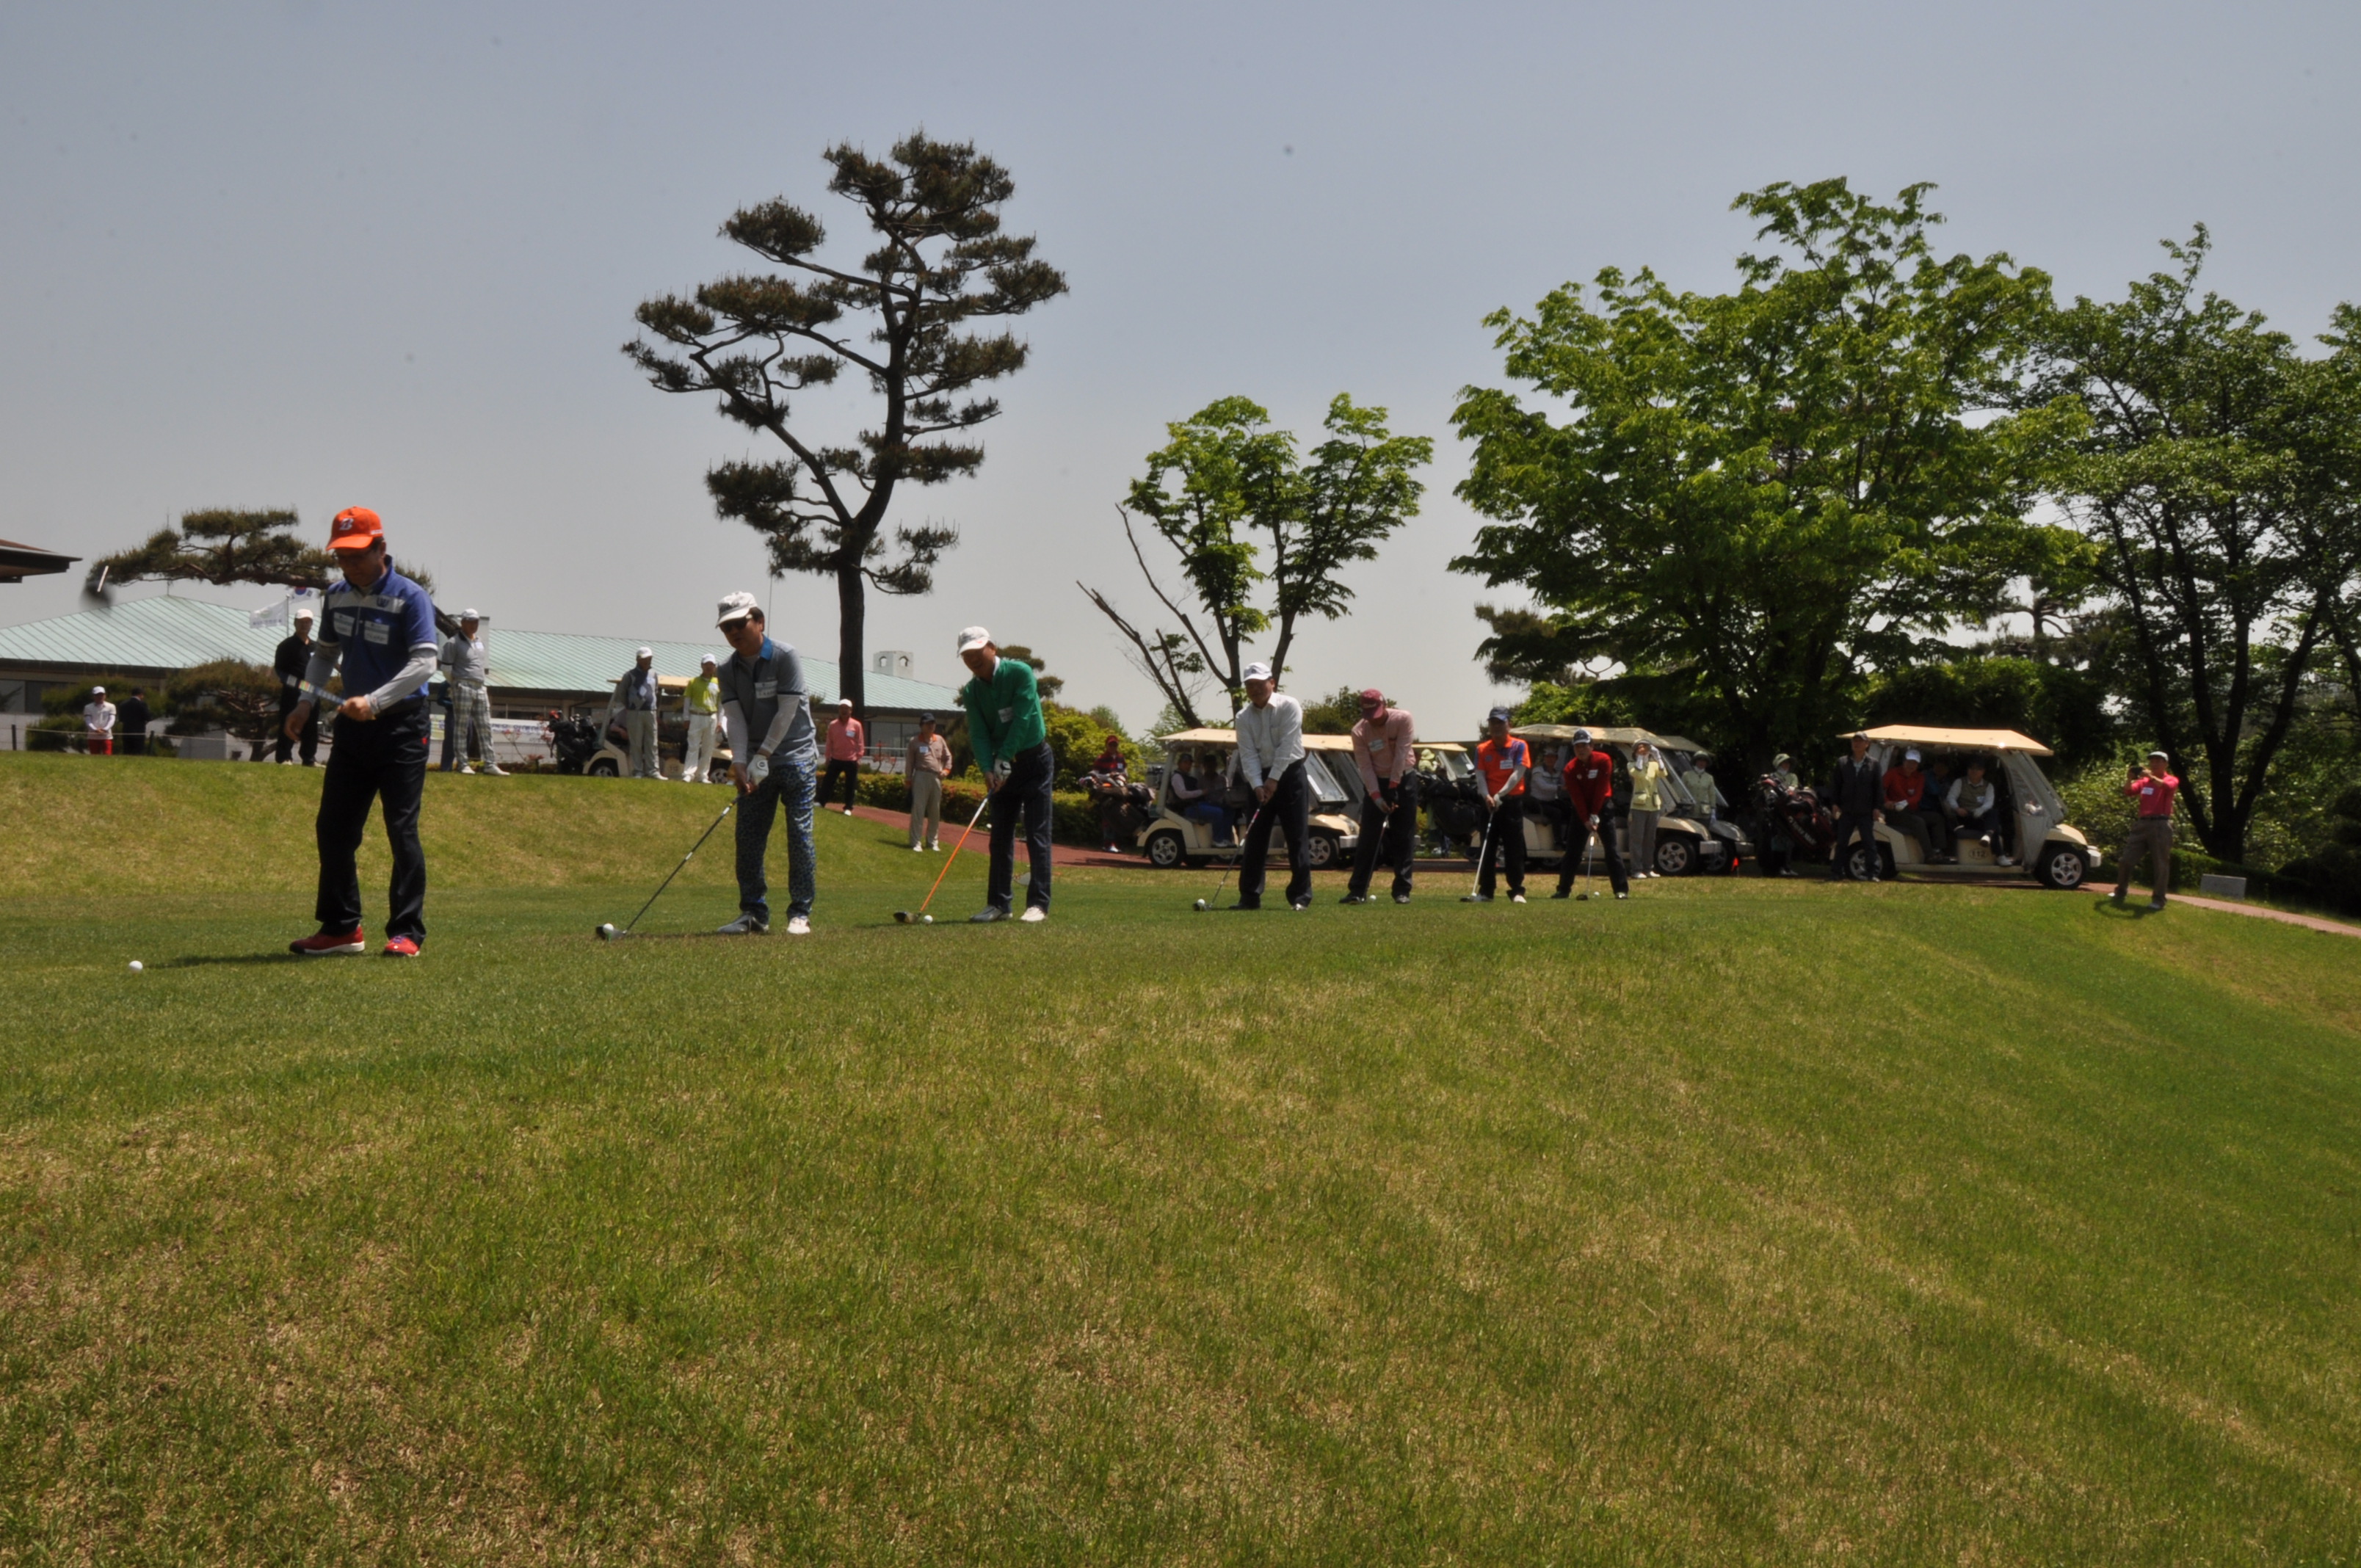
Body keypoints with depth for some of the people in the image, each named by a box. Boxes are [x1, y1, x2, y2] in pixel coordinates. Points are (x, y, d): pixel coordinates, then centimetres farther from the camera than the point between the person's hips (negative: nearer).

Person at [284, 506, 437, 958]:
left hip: (401, 726, -7)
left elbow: (424, 662, -21)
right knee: (334, 827, 7)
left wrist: (375, 701, -31)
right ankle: (342, 928, 17)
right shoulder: (337, 597, 9)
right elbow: (325, 653, 22)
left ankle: (407, 932, -1)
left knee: (402, 828, -6)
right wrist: (308, 700, 6)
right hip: (353, 724, 7)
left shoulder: (410, 598, -12)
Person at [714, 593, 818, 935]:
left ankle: (800, 913, 0)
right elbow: (734, 718, -4)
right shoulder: (728, 671, 4)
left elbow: (787, 711, -14)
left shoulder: (785, 657, -11)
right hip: (755, 764, 5)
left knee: (799, 835, -6)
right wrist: (740, 763, -18)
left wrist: (763, 756, -16)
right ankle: (753, 913, 8)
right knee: (748, 837, 1)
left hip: (795, 759, -5)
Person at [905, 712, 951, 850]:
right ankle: (916, 842, -3)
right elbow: (909, 762, 2)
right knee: (918, 810, -6)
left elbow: (948, 757, 18)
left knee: (935, 811, 9)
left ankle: (933, 841, 18)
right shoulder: (915, 741, 1)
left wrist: (946, 770, 1)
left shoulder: (940, 740, 11)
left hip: (937, 778, 4)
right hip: (921, 777, -4)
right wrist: (909, 780, -1)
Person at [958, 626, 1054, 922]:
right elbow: (978, 734, -7)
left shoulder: (1020, 673, -14)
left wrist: (1004, 759, -23)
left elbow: (1022, 720, -20)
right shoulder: (972, 691, 1)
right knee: (1000, 836, 4)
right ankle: (999, 903, 9)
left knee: (1037, 835, -8)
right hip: (1003, 765, 5)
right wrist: (988, 769, -23)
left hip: (1035, 759, -5)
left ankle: (1038, 903, -8)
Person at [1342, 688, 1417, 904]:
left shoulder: (1403, 719, -15)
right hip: (1376, 783, 0)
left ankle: (1402, 890, 3)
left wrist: (1393, 786, -21)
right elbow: (1365, 767, -13)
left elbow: (1401, 754, -18)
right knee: (1368, 838, -5)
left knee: (1405, 838, -1)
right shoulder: (1359, 732, -12)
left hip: (1404, 780, 0)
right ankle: (1357, 891, -5)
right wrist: (1376, 796, -22)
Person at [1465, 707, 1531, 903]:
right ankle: (1485, 891, 6)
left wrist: (1500, 795, -20)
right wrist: (1487, 796, -19)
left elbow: (1518, 774, -10)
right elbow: (1480, 775, -1)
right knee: (1487, 848, 3)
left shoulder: (1519, 746, -1)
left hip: (1512, 801, -3)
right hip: (1490, 803, 3)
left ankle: (1517, 892, 2)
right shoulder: (1482, 749, 7)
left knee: (1514, 849, -2)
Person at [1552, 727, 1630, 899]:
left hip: (1603, 807, -2)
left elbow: (1601, 789, -14)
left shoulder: (1603, 761, -12)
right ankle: (1563, 889, 5)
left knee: (1612, 849, -7)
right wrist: (1586, 820, -20)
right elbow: (1576, 797, -12)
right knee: (1572, 851, 0)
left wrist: (1595, 815, -16)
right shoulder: (1570, 769, -8)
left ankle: (1622, 889, -7)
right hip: (1580, 809, 2)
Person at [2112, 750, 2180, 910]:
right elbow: (2128, 791, 3)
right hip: (2141, 824, 5)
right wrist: (2130, 777, -13)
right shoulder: (2144, 781, 16)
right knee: (2127, 859, 6)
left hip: (2160, 825, -5)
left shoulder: (2171, 780, 3)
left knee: (2161, 864, -3)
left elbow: (2166, 786, -20)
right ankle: (2120, 893, 18)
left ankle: (2158, 900, 0)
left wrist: (2151, 776, -33)